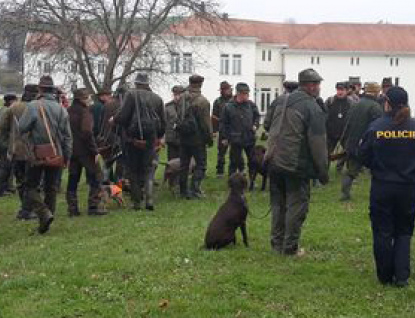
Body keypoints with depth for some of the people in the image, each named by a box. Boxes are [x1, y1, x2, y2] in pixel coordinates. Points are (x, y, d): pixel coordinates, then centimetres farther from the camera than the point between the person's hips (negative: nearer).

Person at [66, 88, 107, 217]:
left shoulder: (68, 111, 10)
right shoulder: (84, 111, -13)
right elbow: (87, 132, -21)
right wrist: (95, 151, -17)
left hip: (72, 150, 7)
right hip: (85, 150, -7)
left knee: (73, 179, 12)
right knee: (95, 178, 2)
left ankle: (72, 208, 12)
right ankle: (93, 206, -1)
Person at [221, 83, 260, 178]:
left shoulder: (251, 105, -1)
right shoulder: (229, 106, -9)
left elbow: (256, 116, 14)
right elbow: (225, 123, -3)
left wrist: (255, 125, -5)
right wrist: (225, 137, -2)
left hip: (250, 138, 3)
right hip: (235, 139, -3)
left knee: (252, 161, 12)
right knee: (234, 162, 4)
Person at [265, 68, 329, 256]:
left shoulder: (283, 103, 11)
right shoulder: (312, 108, -13)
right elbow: (318, 143, -14)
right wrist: (323, 170, -8)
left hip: (275, 162, 8)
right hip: (296, 166, -7)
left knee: (278, 204, 16)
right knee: (296, 205, 2)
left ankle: (277, 243, 23)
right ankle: (290, 247, 6)